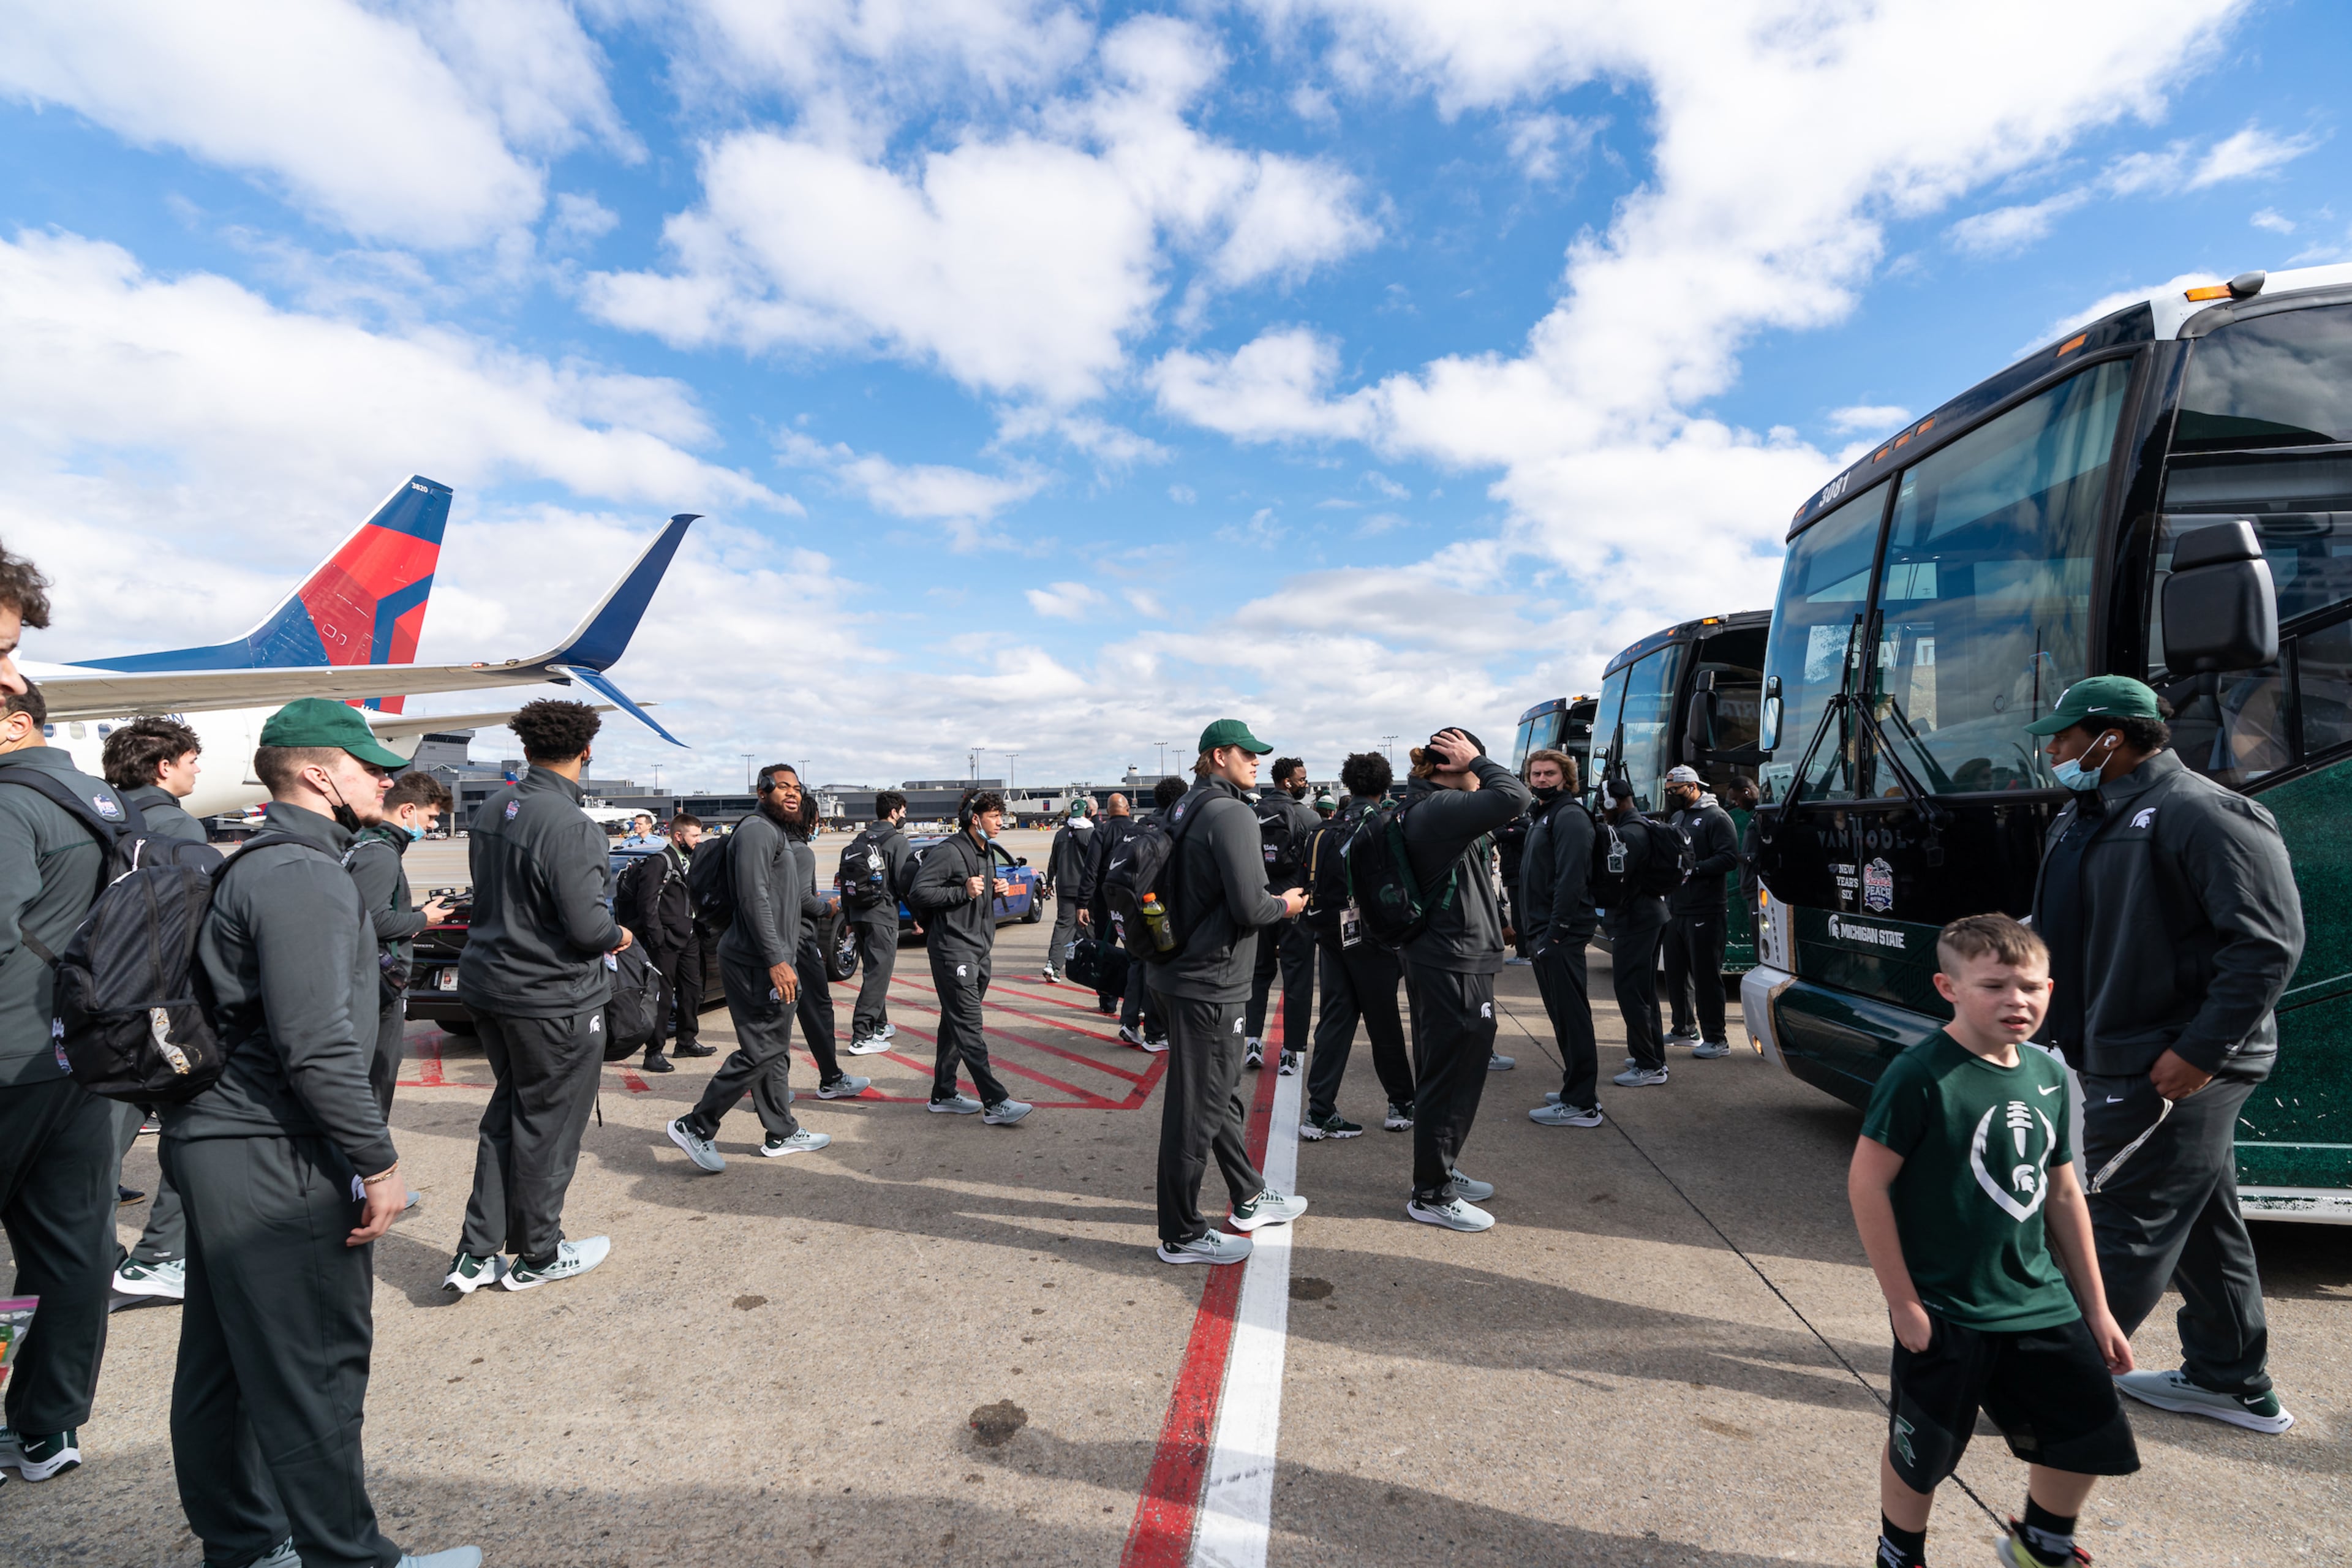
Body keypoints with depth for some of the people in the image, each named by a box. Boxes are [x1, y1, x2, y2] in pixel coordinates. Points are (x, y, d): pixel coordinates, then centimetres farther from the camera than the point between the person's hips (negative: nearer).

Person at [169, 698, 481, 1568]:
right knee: (317, 1365, 0)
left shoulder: (255, 867, 15)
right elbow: (316, 1046, -25)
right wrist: (379, 1162, -18)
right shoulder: (305, 878, -19)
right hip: (273, 1161, -11)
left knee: (224, 1359, 19)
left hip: (218, 1143, 11)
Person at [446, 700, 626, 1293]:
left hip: (489, 983, 8)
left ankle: (476, 1254, 27)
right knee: (548, 1127, 9)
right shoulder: (570, 827, -25)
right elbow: (589, 925, -25)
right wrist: (617, 935, -4)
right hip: (553, 1001, -8)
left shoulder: (491, 808, 3)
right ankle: (538, 1256, 26)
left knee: (508, 1112, 22)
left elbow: (493, 890, 13)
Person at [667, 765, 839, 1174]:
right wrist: (776, 960, -25)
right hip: (758, 961, -11)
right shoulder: (758, 831, -12)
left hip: (770, 962, 11)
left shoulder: (777, 834, 21)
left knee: (774, 1049, 14)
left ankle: (782, 1133, 23)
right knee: (761, 1051, -8)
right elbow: (754, 899, -22)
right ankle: (695, 1127, 2)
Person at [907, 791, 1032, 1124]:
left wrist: (996, 890, 7)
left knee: (955, 1025, 15)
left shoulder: (986, 853, 17)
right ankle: (995, 1103, -12)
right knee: (968, 1027, -9)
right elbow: (919, 893, -18)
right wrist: (963, 891, -22)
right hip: (953, 951, -10)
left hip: (980, 951, 10)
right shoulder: (947, 851, -13)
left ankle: (944, 1094, 23)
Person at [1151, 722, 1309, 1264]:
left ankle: (1249, 1200, 38)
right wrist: (1285, 905, -4)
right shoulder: (1231, 813, -18)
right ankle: (1182, 1236, 15)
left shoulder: (1184, 808, 12)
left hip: (1180, 971, 10)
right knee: (1197, 1109, 1)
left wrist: (1269, 899, 17)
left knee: (1223, 1095, 22)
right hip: (1210, 983, -10)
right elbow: (1250, 907, -24)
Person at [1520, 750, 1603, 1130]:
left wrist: (1556, 931, -23)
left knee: (1571, 1015, -6)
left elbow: (1571, 878, -21)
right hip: (1542, 931, 10)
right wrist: (1537, 930, 16)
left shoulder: (1569, 816, -12)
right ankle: (1577, 1088, 27)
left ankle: (1581, 1105, -1)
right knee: (1561, 1013, 17)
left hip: (1560, 934, -10)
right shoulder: (1539, 815, 20)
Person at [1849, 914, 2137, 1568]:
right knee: (1920, 1457, 10)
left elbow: (2062, 1194, 10)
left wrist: (2096, 1309, 14)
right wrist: (1903, 1303, -16)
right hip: (1945, 1314, -6)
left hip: (2042, 1305, 6)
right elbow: (1866, 1184, -20)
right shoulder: (1919, 1075, -22)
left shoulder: (2049, 1074, 0)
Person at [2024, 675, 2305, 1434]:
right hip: (2117, 1058, 10)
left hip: (2174, 1068, -9)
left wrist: (2199, 1050, -23)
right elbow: (2060, 930, 20)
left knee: (2130, 1228, 0)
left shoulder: (2201, 815, -17)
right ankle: (2234, 1384, 34)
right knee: (2203, 1225, 20)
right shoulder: (2085, 818, 12)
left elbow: (2270, 943, -21)